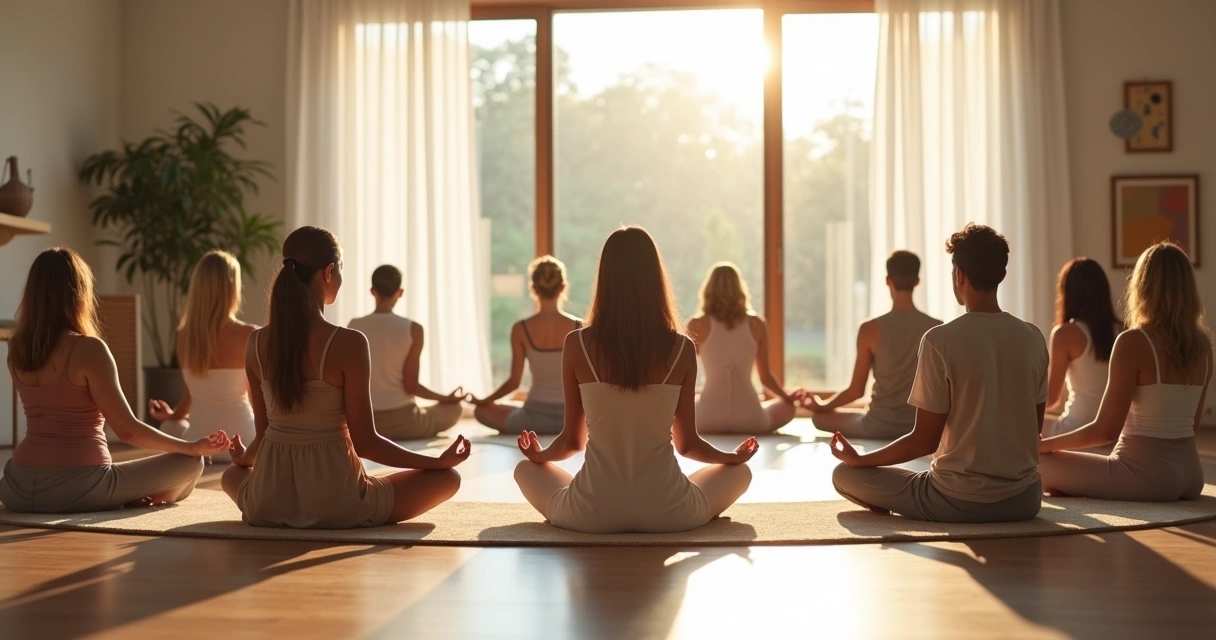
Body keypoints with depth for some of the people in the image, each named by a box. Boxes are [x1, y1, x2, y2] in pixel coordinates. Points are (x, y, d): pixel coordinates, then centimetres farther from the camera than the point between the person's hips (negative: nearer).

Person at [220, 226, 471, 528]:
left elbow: (264, 431, 5)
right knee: (448, 477, 12)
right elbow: (364, 442, -15)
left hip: (268, 505, 4)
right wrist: (440, 460, -5)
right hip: (335, 505, -4)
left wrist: (244, 457, 29)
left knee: (232, 473, 40)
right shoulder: (349, 343, -18)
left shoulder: (257, 343, -4)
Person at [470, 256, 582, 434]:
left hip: (535, 417, -1)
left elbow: (514, 382, -5)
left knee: (481, 410, 25)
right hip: (570, 417, 2)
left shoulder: (521, 329, -9)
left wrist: (482, 401, 12)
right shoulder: (578, 327, -7)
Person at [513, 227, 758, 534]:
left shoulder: (577, 344, -5)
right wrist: (734, 456, 24)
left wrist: (540, 455, 26)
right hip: (668, 511, 1)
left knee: (526, 469, 29)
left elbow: (573, 440, 4)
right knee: (739, 471, 28)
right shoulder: (681, 349, -5)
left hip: (592, 512, 0)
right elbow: (687, 443, 4)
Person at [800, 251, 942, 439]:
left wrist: (822, 405, 12)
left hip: (879, 427, -4)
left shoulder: (871, 329, -12)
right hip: (921, 425, 4)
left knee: (819, 416, 22)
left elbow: (856, 391, -6)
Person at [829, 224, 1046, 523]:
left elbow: (924, 441, -12)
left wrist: (860, 460, 2)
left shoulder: (940, 340, -15)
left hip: (958, 500, -6)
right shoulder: (1032, 338, -1)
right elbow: (1034, 429, 9)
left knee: (844, 475, 9)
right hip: (1023, 499, 6)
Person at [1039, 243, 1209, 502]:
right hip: (1191, 474, 8)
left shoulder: (1133, 342, -16)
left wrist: (1042, 445, -4)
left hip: (1147, 474, -7)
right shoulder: (1202, 344, 6)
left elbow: (1106, 430, -16)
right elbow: (1191, 422, 16)